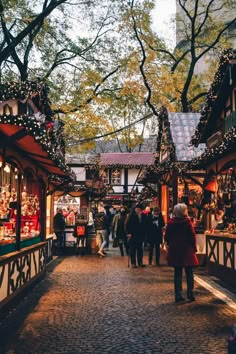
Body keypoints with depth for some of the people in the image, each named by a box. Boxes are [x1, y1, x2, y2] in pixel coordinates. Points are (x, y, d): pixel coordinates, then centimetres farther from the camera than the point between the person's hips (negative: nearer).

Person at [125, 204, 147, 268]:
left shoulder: (143, 216, 5)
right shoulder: (131, 215, -7)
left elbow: (144, 225, 11)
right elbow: (127, 225, -7)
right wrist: (128, 233, -13)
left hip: (140, 235, 4)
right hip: (133, 235, -4)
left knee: (140, 250, 10)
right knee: (133, 250, 2)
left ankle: (140, 262, 19)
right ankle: (133, 263, 9)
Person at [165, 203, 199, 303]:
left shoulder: (170, 222, -1)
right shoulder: (187, 221, -10)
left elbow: (166, 237, 2)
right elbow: (192, 236, -11)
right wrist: (194, 247, -1)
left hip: (175, 250, 3)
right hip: (187, 250, -3)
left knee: (177, 273, 8)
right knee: (189, 272, 8)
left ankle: (178, 295, 8)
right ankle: (190, 293, 6)